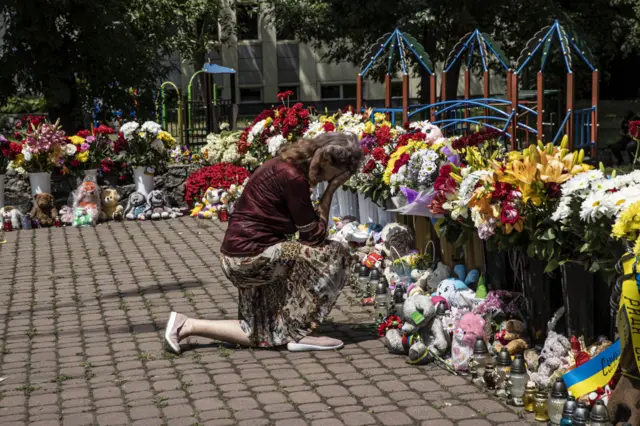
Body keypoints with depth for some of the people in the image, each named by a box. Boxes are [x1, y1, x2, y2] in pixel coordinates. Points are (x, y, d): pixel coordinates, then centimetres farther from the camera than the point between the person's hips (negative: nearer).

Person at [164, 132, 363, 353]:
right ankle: (299, 334, 0)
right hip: (252, 255, -10)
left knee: (263, 334, 17)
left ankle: (187, 326, 13)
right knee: (335, 256, -8)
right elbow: (314, 236, -12)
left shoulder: (289, 165, 10)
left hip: (243, 253, 10)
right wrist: (330, 190, -8)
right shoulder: (293, 177, -18)